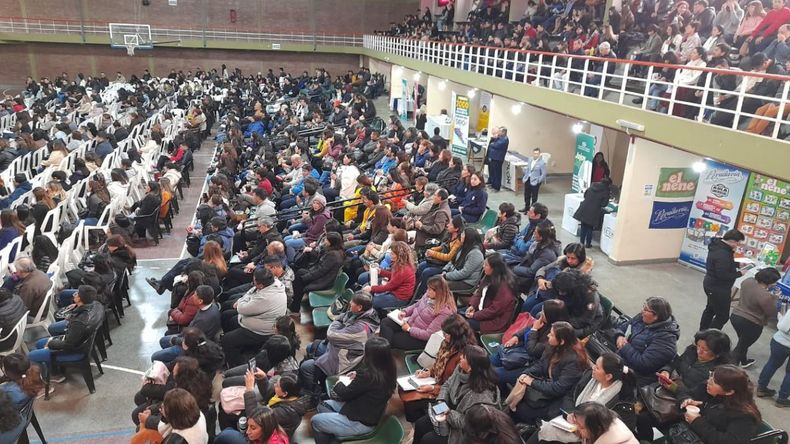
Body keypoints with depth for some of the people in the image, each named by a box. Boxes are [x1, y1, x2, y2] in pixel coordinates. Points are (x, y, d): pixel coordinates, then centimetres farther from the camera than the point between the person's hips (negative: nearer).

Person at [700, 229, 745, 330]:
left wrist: (738, 264, 6)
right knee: (723, 316, -1)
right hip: (718, 288, -11)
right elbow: (723, 275, -29)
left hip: (712, 285, 11)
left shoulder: (718, 246, 2)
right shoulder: (723, 254, -30)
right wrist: (739, 273, -16)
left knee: (710, 309, 24)